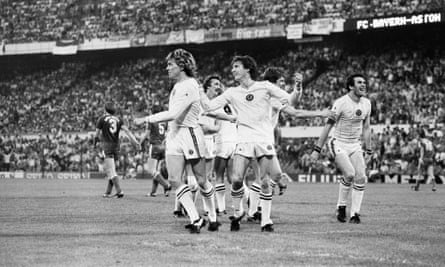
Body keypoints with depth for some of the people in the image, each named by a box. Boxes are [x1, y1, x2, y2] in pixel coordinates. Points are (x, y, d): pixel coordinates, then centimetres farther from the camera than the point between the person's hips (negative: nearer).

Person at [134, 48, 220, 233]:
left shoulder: (189, 86, -16)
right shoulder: (177, 86, 13)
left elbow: (173, 114, -25)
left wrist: (147, 119, -21)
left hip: (190, 134, -8)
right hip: (173, 135, 8)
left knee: (201, 180, 3)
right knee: (174, 179, -7)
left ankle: (213, 217, 19)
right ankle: (195, 218, -6)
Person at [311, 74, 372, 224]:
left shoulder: (366, 104, 5)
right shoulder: (341, 103, -16)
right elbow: (328, 126, -12)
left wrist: (368, 151, 14)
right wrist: (317, 149, -12)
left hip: (355, 145, 6)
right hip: (339, 145, -6)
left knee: (361, 178, -7)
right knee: (349, 174, -23)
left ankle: (355, 214, 1)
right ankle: (341, 207, -3)